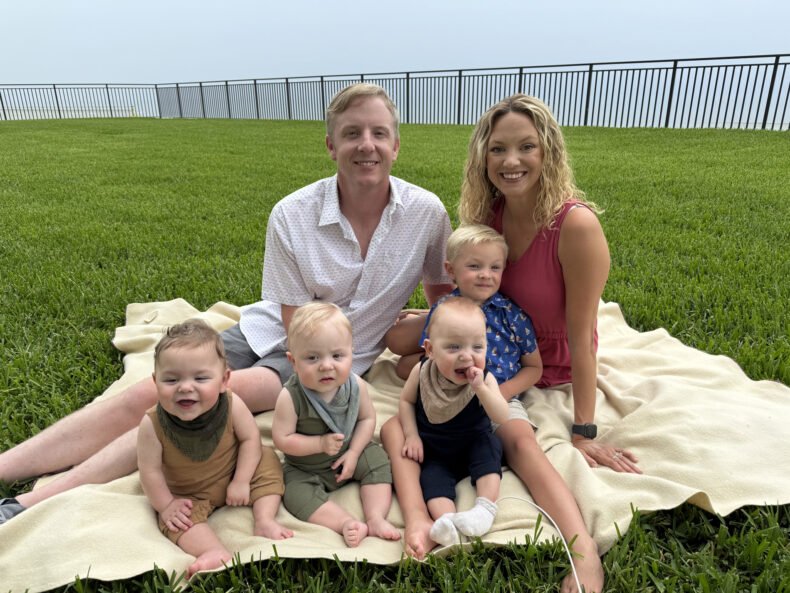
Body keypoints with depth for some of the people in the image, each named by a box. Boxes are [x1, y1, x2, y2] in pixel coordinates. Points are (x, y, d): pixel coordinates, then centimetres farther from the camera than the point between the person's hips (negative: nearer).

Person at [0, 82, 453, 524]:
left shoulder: (426, 211, -11)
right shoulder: (292, 215, -13)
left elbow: (445, 293, 7)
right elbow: (297, 326, -10)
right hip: (272, 334, 2)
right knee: (146, 396, -13)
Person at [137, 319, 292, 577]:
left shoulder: (232, 405, -28)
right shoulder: (152, 425, -31)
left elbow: (250, 439, -15)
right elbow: (150, 471, -19)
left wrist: (241, 481, -15)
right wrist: (166, 505, -13)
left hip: (234, 476, 2)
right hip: (187, 494, -2)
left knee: (267, 460, -9)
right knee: (177, 520, -25)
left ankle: (264, 522, -7)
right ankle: (217, 552, -29)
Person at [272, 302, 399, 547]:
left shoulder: (355, 385, -18)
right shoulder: (290, 397, -29)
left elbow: (367, 418, -6)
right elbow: (282, 438, -23)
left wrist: (353, 452, -16)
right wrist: (321, 444, -29)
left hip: (350, 453, 3)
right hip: (306, 468, -2)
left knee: (378, 460, -11)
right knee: (297, 493, -23)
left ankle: (376, 518, -10)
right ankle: (348, 524, -24)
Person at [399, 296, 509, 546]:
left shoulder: (484, 378, -18)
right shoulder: (421, 373, -15)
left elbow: (502, 419, -28)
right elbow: (406, 400, 3)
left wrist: (480, 388, -42)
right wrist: (412, 435, -7)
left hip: (474, 444, 0)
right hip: (435, 452, 0)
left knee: (489, 446, -28)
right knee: (433, 478, -25)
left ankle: (486, 505, -25)